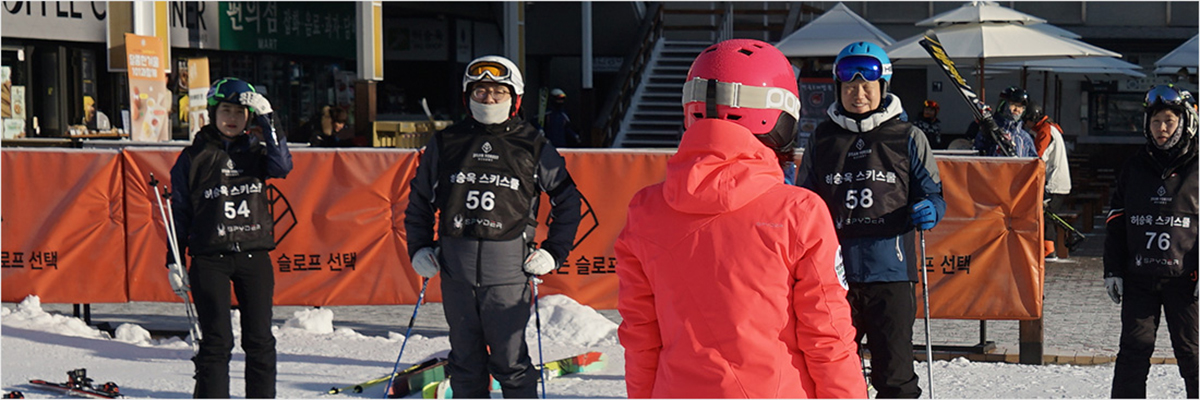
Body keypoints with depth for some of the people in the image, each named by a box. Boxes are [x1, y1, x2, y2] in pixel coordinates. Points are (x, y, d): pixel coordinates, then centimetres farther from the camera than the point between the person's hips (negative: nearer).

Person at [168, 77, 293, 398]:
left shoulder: (256, 151, 11)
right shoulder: (194, 157, 5)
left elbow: (282, 167, -11)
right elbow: (179, 212, 7)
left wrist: (266, 123, -12)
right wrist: (174, 260, 2)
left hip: (254, 256, 2)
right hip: (210, 259, -2)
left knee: (260, 340, 2)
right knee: (216, 341, -6)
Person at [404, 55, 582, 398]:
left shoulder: (533, 147, 4)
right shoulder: (446, 144, 9)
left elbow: (567, 201, 12)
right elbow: (420, 199, 19)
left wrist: (553, 253, 4)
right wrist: (419, 248, 10)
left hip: (509, 271, -3)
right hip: (456, 270, 3)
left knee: (511, 361, -1)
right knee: (465, 360, 10)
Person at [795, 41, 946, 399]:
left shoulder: (907, 138, 6)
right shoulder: (823, 140, 12)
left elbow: (933, 193, 10)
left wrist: (929, 211, -12)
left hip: (891, 274, -2)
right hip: (835, 272, 2)